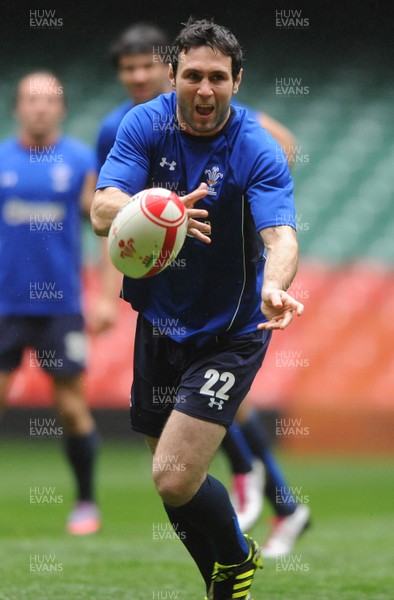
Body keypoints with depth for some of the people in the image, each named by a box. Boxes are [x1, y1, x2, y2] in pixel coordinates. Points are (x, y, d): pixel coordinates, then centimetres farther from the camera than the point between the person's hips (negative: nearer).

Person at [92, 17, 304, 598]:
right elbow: (103, 210, -22)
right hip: (160, 321, 5)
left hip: (229, 335, -5)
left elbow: (281, 235, -31)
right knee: (172, 474, 15)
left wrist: (274, 287, -55)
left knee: (176, 477, -16)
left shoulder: (257, 150, -19)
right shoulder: (146, 124, -9)